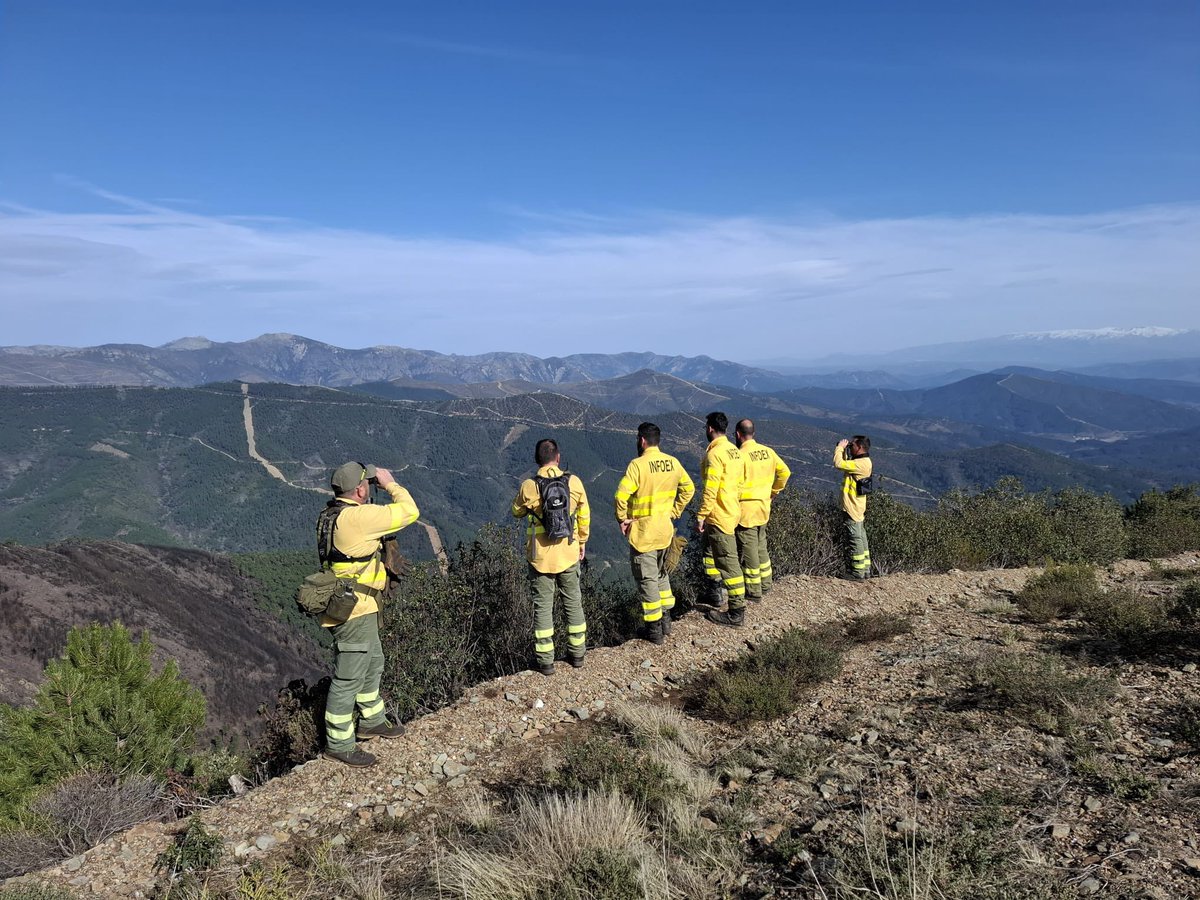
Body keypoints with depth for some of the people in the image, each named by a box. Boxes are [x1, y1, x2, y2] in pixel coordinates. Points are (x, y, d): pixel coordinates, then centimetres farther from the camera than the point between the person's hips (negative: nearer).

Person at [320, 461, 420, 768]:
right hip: (355, 611, -10)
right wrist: (390, 483, -8)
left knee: (373, 663, 24)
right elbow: (409, 512, -18)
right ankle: (339, 744, 13)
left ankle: (371, 722, 40)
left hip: (359, 608, 10)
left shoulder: (332, 513, 6)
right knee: (348, 678, 1)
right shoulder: (357, 517, -24)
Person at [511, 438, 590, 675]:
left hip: (540, 557, -2)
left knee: (543, 606, 8)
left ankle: (545, 660, 12)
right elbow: (584, 517, 4)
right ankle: (577, 653, 26)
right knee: (573, 603, 16)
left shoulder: (529, 486, -13)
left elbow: (517, 511, 5)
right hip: (569, 555, 2)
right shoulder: (574, 482, -7)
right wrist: (582, 542, 18)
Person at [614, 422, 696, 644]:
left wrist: (623, 518, -10)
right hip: (665, 530, 6)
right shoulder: (673, 463, 0)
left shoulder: (637, 465, -20)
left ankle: (654, 630, 11)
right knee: (661, 574, 23)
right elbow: (688, 488, 11)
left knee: (647, 579, 5)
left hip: (643, 532, -6)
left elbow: (621, 495, -26)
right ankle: (666, 621, 29)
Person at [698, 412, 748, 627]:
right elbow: (740, 484, 14)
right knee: (710, 553, 22)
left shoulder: (715, 454, -19)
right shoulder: (734, 451, 9)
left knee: (728, 563, -4)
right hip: (732, 511, 9)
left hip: (718, 516, -9)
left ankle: (737, 613, 1)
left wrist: (701, 516, -15)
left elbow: (710, 490, -21)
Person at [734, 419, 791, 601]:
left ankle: (754, 592, 8)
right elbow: (785, 472, 10)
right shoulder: (768, 451, 2)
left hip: (746, 510, -7)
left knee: (748, 550, 2)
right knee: (761, 547, 21)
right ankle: (765, 584, 31)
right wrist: (774, 491, 18)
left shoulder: (741, 456, -19)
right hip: (764, 508, 7)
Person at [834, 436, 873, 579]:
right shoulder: (861, 462, 12)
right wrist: (844, 450, 14)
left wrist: (840, 447, -10)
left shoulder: (862, 463, -19)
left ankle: (857, 572, 0)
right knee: (860, 539, 14)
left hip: (852, 508, -10)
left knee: (855, 539, -5)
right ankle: (865, 569, 21)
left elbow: (839, 464, -25)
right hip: (857, 508, 10)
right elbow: (845, 464, 25)